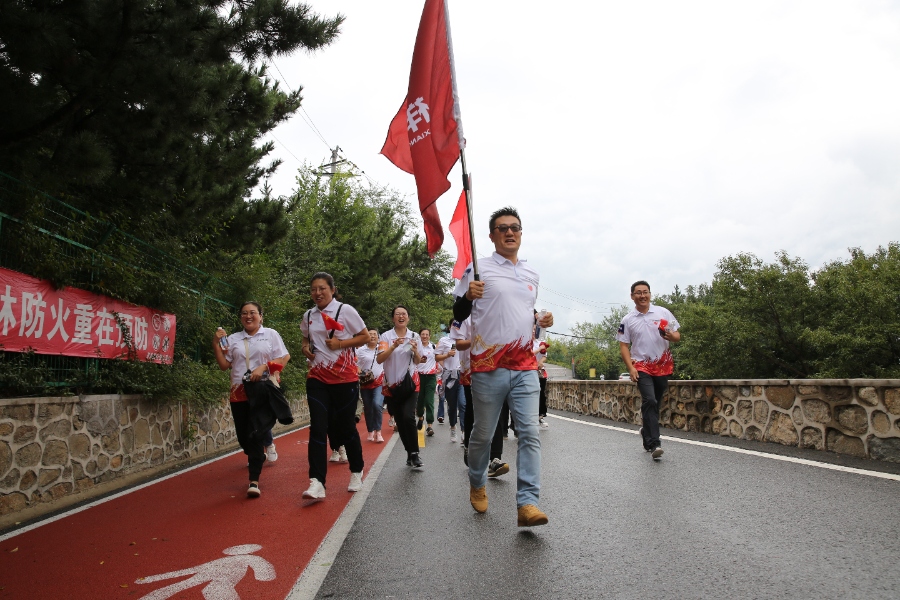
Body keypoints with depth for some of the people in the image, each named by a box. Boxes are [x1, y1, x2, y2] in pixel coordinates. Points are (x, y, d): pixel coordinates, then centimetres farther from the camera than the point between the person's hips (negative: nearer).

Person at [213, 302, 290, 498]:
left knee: (256, 434, -11)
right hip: (239, 393, 4)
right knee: (243, 435, 7)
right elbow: (224, 365, 9)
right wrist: (216, 344, 0)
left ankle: (254, 481, -8)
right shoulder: (232, 339, 14)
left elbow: (284, 358, -1)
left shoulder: (270, 334, 5)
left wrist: (263, 367, -13)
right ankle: (258, 456, 39)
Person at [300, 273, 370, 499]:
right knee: (317, 428, -8)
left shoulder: (345, 310, -6)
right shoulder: (308, 315, 8)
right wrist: (306, 348, 1)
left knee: (346, 427, 7)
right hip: (317, 378, 3)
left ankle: (356, 473, 29)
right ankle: (317, 483, -11)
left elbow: (365, 336, -3)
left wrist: (341, 343, -16)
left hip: (344, 378, -3)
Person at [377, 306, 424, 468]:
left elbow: (418, 361, 8)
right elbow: (379, 359, -11)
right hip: (392, 384, 1)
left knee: (408, 417, -18)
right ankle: (410, 454, 20)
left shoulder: (414, 336, 3)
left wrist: (415, 351, -13)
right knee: (399, 421, 6)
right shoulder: (386, 336, -2)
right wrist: (394, 346, -24)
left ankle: (414, 454, -7)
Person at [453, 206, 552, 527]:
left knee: (530, 433, -7)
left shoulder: (532, 274, 14)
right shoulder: (478, 269, -1)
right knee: (483, 434, 9)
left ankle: (527, 503, -6)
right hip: (489, 368, -3)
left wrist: (541, 320, 5)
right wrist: (467, 296, -22)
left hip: (525, 368, 4)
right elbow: (459, 315, -1)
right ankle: (477, 484, 34)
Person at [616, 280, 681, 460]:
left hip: (663, 366, 2)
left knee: (655, 404, 12)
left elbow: (677, 336, 3)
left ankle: (647, 433, 35)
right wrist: (630, 368, -9)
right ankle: (654, 444, -21)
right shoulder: (627, 320, 0)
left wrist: (671, 336, -21)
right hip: (642, 366, -2)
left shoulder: (663, 312, 1)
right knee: (650, 401, -19)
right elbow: (623, 346, 1)